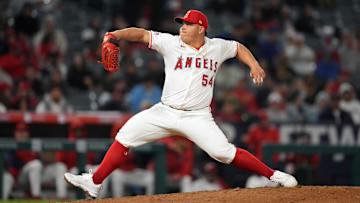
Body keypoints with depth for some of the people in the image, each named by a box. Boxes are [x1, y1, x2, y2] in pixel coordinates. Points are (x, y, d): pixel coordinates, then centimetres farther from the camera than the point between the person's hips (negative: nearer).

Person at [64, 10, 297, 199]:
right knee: (125, 136, -8)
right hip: (165, 112, 2)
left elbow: (239, 48, 22)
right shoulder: (171, 43, 1)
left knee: (224, 152, -19)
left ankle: (273, 175, -6)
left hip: (198, 117, -2)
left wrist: (254, 65, 6)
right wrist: (116, 34, -21)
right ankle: (94, 183, -1)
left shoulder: (217, 47, 4)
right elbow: (141, 34, -5)